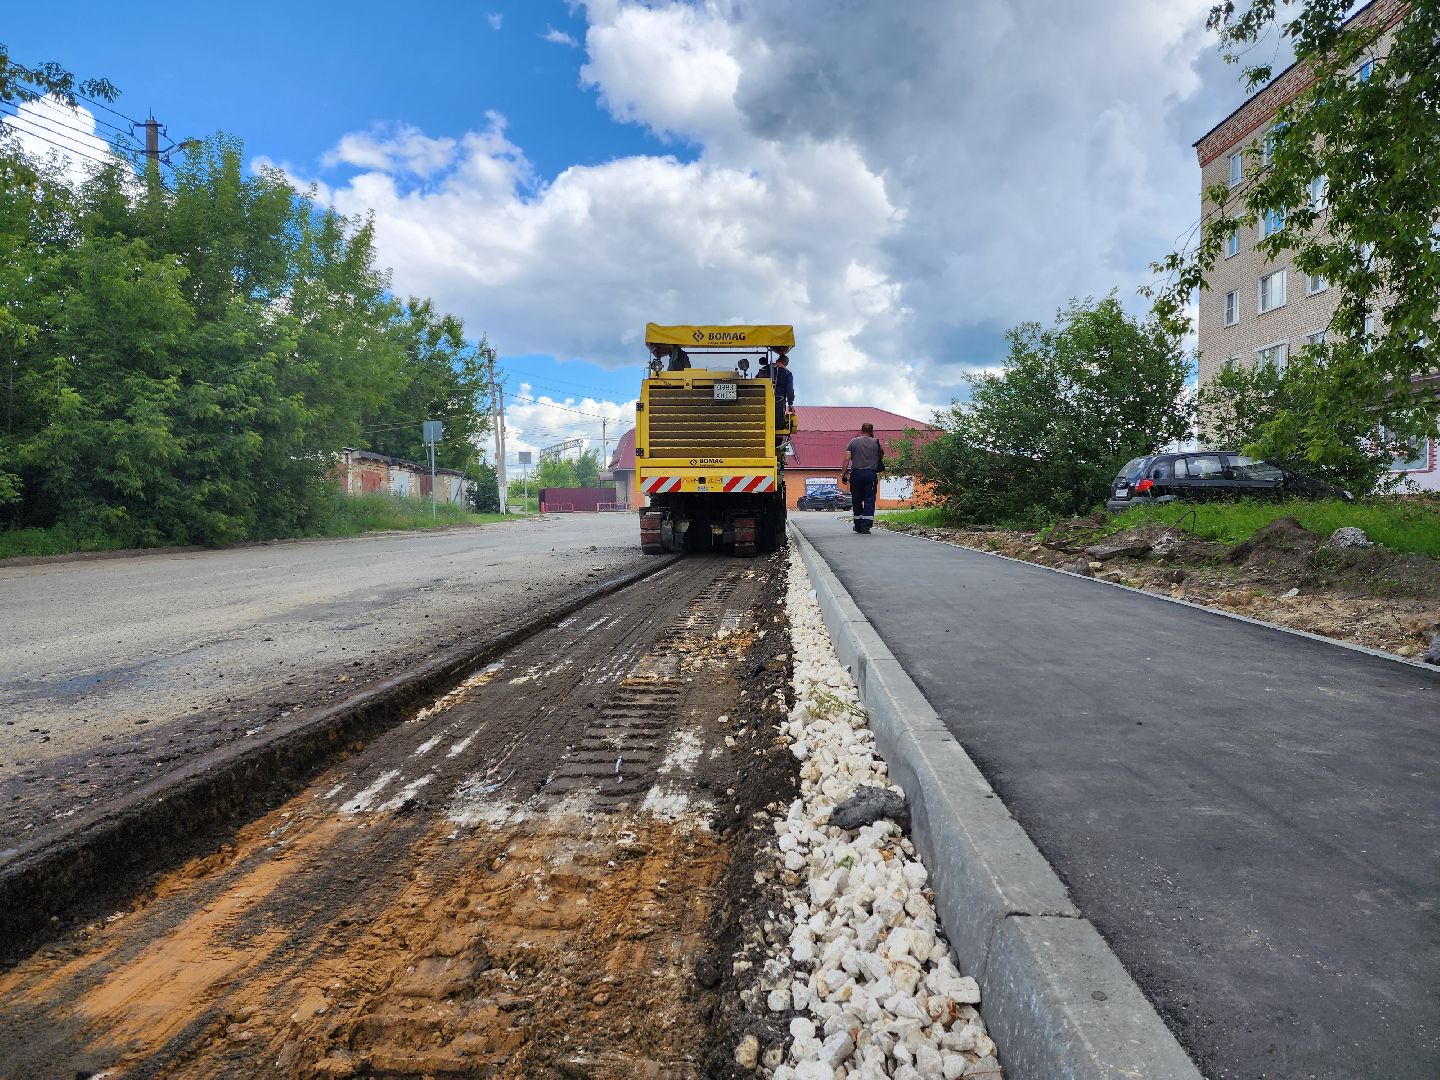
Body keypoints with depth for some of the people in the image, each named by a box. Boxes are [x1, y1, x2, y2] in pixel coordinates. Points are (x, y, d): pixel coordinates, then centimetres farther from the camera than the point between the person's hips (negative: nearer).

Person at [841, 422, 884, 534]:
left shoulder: (853, 442, 5)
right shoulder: (876, 443, 6)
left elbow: (847, 459, -2)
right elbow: (882, 456, 19)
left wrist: (843, 474, 0)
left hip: (856, 474, 0)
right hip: (871, 474, 0)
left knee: (857, 500, 10)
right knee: (869, 500, 0)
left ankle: (858, 526, 18)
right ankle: (866, 525, -11)